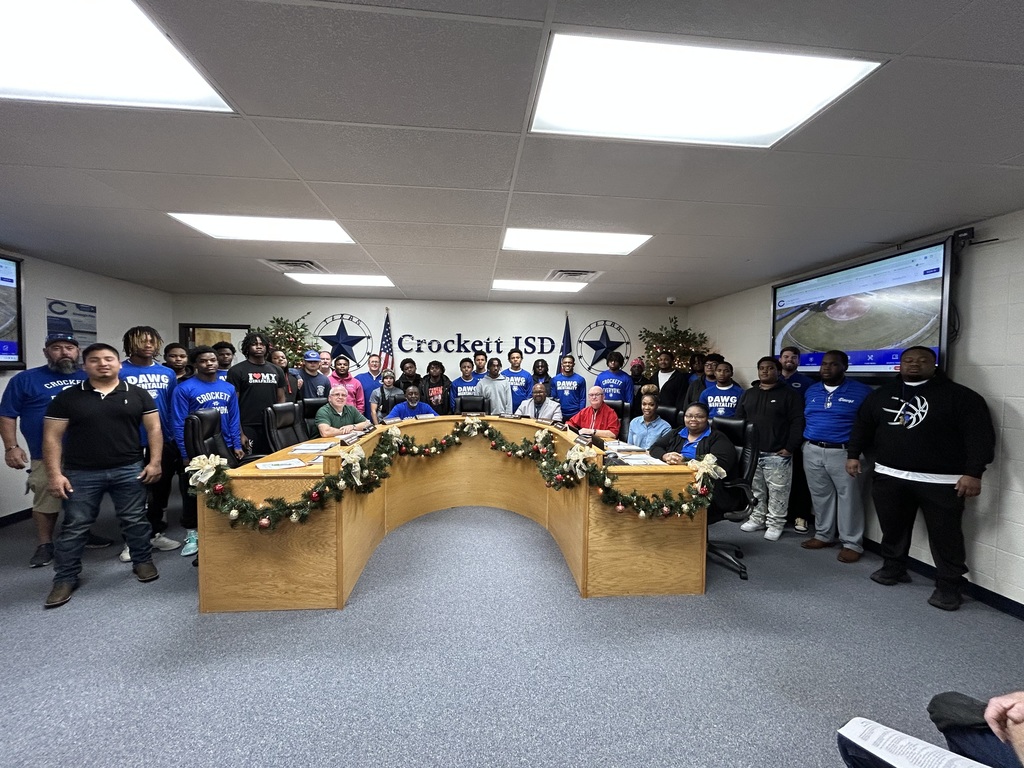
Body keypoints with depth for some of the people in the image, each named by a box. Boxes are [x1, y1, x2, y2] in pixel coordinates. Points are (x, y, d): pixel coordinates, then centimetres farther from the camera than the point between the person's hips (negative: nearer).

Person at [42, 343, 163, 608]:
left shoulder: (138, 394, 2)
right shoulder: (67, 397, 1)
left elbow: (153, 429, 1)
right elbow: (52, 437, 1)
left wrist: (154, 462, -6)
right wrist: (55, 474, -6)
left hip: (129, 470, 0)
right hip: (80, 474, 0)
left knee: (135, 521, 9)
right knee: (74, 527, 8)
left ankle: (143, 561, 26)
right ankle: (65, 578, 23)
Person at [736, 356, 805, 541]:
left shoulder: (789, 395, -2)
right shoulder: (748, 394, 13)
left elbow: (797, 422, -8)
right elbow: (738, 420, 13)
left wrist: (790, 448, -14)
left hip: (777, 454, -4)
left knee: (777, 492, 2)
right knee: (755, 489, 14)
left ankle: (775, 523, 15)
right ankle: (757, 518, 27)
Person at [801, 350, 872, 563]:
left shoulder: (861, 391, -4)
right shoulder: (811, 391, 11)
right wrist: (804, 443, 11)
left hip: (844, 452, -5)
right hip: (812, 451, 5)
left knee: (849, 498, 2)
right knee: (820, 495, 13)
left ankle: (852, 544, 13)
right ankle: (823, 535, 26)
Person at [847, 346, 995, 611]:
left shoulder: (960, 396, -2)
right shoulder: (882, 394, 10)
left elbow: (979, 435, -8)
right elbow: (863, 425, 16)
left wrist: (973, 472, -16)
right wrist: (853, 454, 8)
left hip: (941, 481, -4)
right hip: (889, 476, 4)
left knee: (945, 534, 2)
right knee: (892, 527, 14)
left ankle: (949, 586, 16)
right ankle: (893, 568, 32)